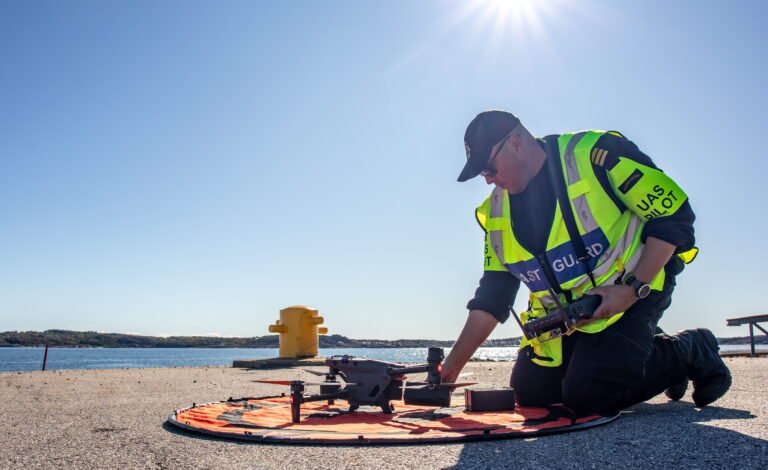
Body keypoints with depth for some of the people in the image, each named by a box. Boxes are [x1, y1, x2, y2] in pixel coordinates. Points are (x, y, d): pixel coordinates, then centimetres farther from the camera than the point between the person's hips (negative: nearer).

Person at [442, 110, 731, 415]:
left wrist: (634, 289, -24)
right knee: (528, 393, 4)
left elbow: (674, 215, -15)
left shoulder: (596, 155, -20)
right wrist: (452, 366, -6)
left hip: (632, 292, -7)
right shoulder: (496, 212, -1)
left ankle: (691, 351, 6)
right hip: (563, 313, 7)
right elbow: (492, 296, 0)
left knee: (586, 395, -21)